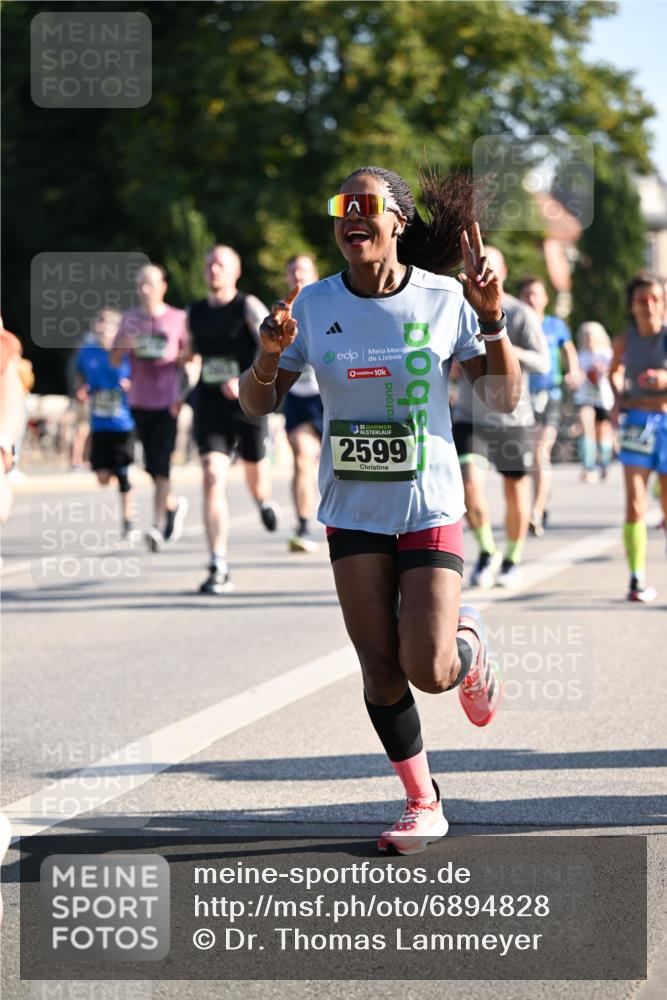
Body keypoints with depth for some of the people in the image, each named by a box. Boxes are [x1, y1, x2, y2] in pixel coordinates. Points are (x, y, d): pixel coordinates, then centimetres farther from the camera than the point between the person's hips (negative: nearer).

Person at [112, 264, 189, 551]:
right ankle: (174, 504, 35)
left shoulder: (178, 319, 1)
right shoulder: (130, 320, 8)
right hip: (139, 401, 4)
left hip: (168, 402, -4)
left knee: (161, 465, -12)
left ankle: (158, 526, -11)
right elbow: (114, 361, 10)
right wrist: (124, 346, -11)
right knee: (152, 466, 9)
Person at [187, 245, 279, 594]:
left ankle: (264, 502, 56)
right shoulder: (195, 313, 9)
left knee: (256, 481, 15)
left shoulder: (248, 307, -6)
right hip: (209, 406, 2)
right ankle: (218, 569, -16)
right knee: (213, 479, -14)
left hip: (248, 405, -2)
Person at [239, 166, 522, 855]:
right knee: (380, 670, -1)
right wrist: (269, 356, -19)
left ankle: (469, 645, 26)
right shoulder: (313, 306, -3)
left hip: (430, 507, -2)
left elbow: (504, 397, -4)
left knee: (428, 671, -11)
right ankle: (422, 805, 19)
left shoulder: (443, 300, -7)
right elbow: (257, 403, 2)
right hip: (353, 510, 2)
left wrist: (493, 320, -18)